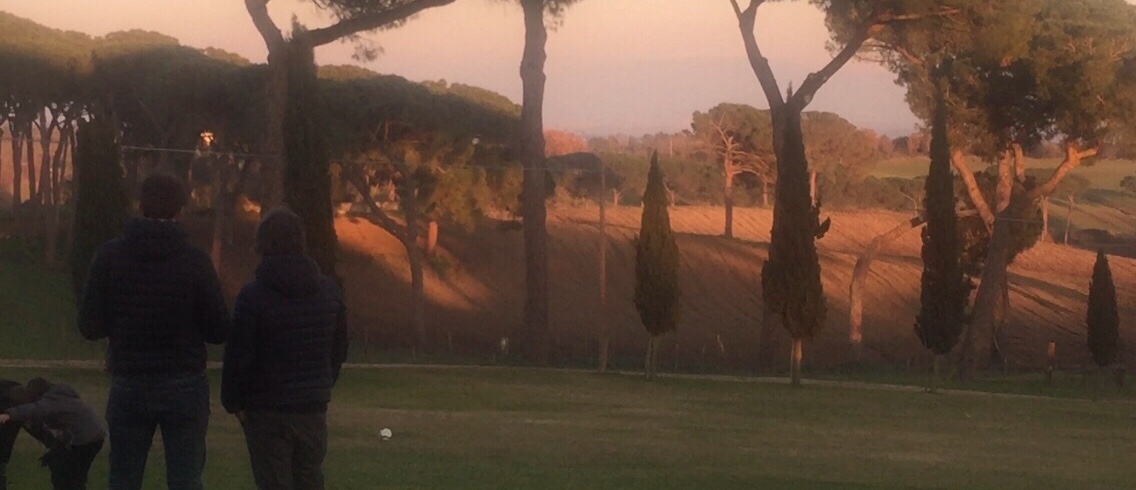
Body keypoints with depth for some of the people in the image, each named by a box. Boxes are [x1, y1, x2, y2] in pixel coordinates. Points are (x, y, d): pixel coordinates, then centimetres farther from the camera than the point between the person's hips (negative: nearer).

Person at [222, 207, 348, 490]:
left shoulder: (253, 296, -13)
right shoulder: (328, 291, 3)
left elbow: (238, 357, -13)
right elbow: (339, 350, 11)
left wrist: (233, 403, 1)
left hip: (267, 413, -4)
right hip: (313, 410, 4)